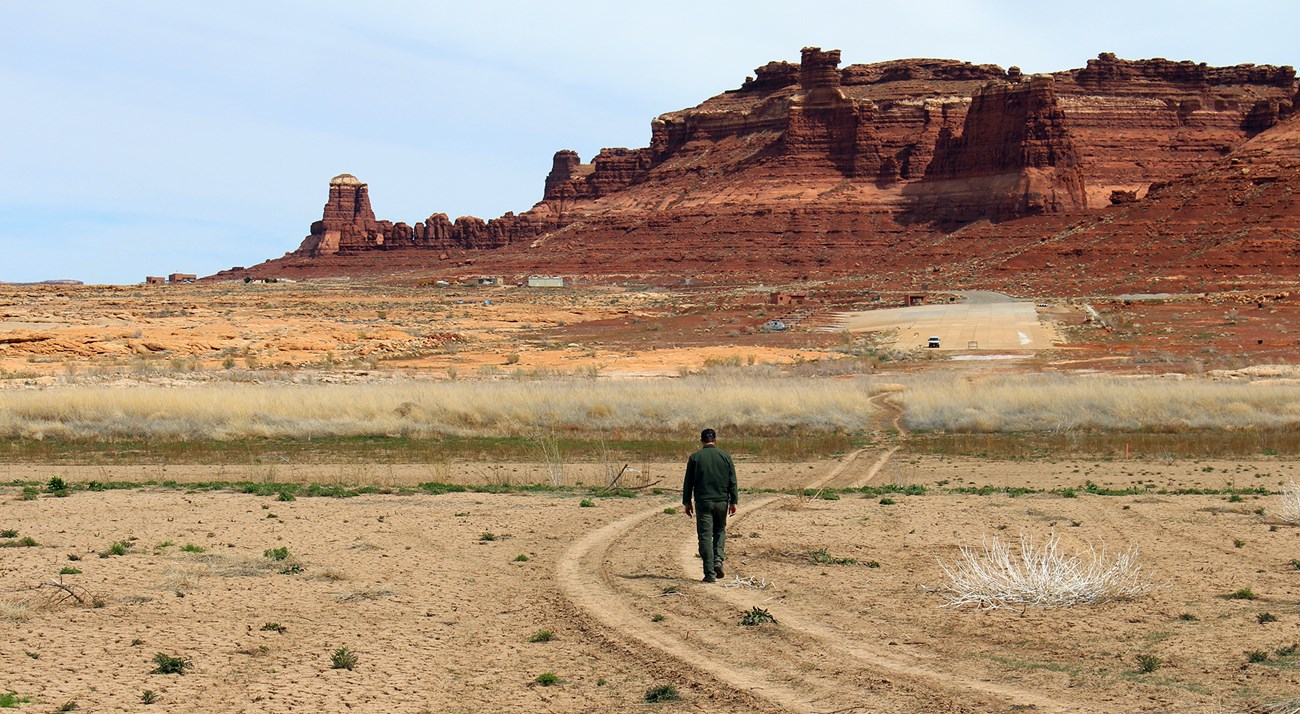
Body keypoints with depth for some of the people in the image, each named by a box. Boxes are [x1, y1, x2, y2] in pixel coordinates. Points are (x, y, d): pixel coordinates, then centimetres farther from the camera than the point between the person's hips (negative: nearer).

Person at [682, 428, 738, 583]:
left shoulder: (695, 458, -2)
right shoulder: (725, 456, 2)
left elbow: (688, 483, 1)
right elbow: (732, 482, 2)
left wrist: (687, 502, 9)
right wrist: (733, 502, 7)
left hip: (702, 502, -2)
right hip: (722, 501, 2)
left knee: (705, 536, 0)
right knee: (720, 530, 22)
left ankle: (710, 573, -4)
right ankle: (718, 560, 1)